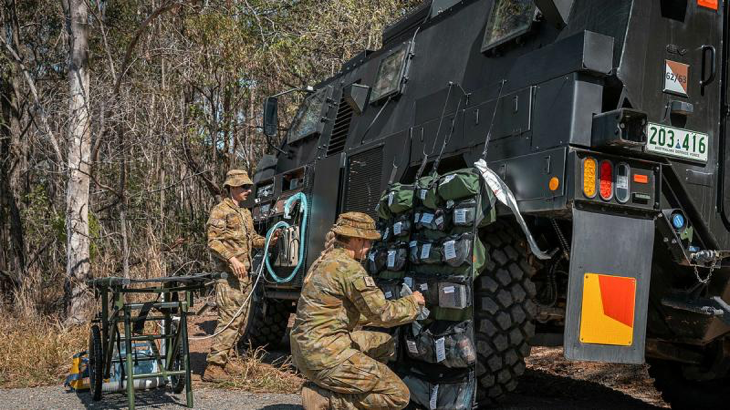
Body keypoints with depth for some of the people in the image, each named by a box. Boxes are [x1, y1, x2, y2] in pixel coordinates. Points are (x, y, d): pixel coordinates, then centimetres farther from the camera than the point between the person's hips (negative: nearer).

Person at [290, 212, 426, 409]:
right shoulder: (349, 267, -16)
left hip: (306, 347, 10)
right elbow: (381, 313, -13)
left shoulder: (325, 260, 14)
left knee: (385, 344, 25)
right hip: (326, 353, -10)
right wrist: (412, 303, 6)